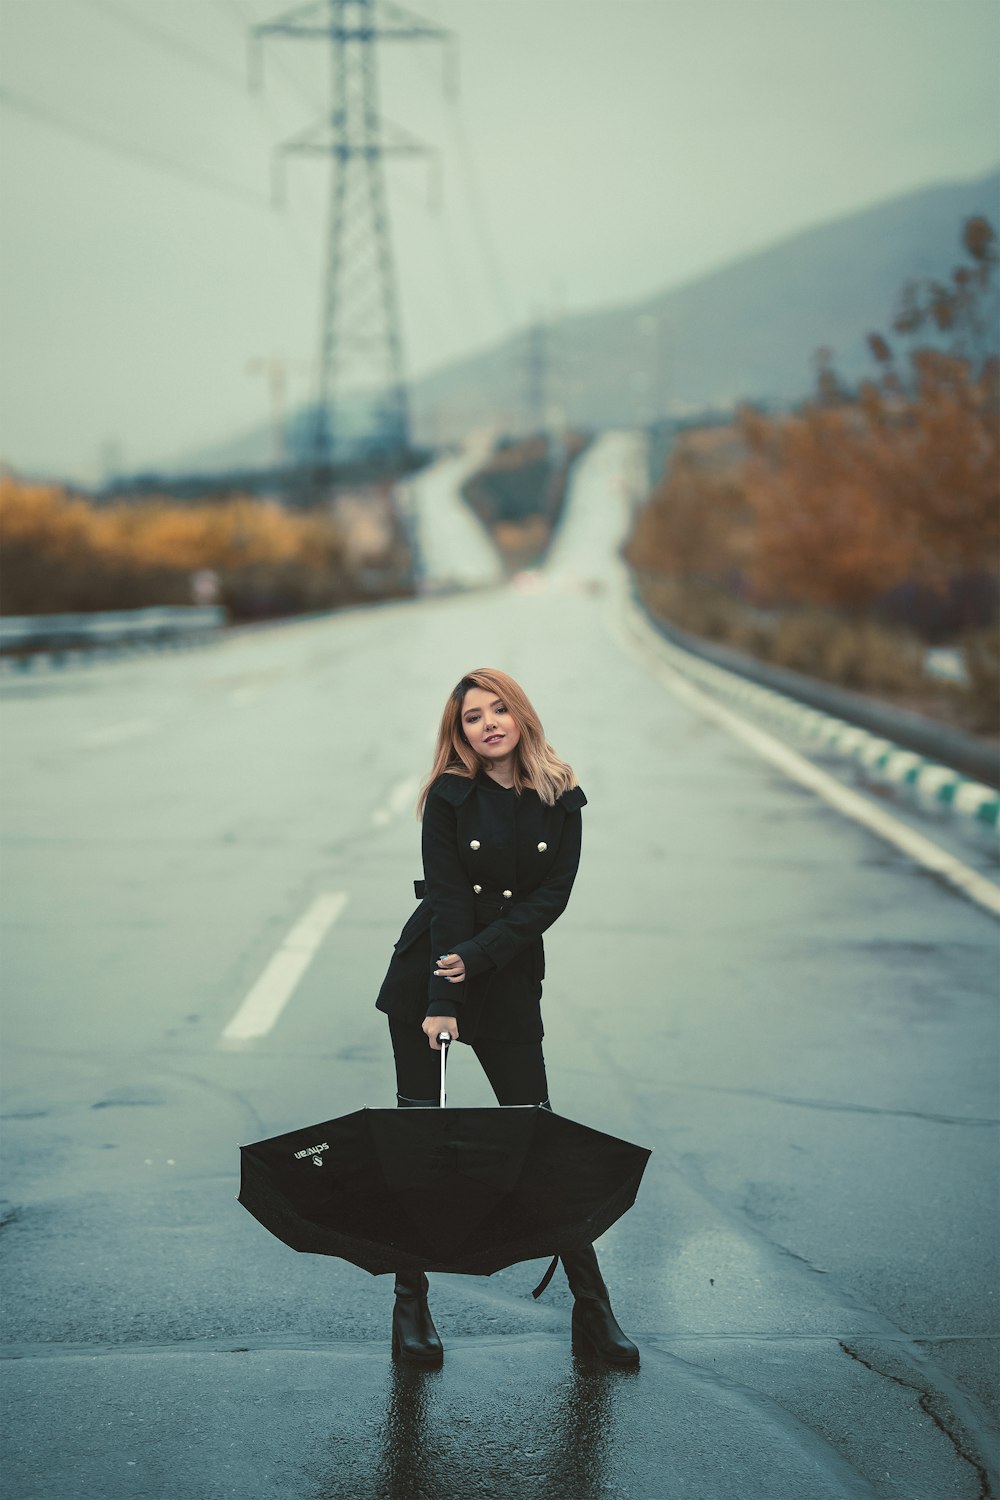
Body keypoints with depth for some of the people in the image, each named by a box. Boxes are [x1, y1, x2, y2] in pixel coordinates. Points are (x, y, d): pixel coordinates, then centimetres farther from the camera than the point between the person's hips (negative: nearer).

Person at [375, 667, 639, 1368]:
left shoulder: (561, 800, 0)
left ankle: (592, 1307, 7)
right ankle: (411, 1303, 14)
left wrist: (478, 957, -18)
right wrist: (439, 1003, -20)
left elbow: (551, 896, -7)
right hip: (426, 978, -1)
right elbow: (446, 900, -12)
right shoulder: (451, 796, -5)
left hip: (509, 986, 1)